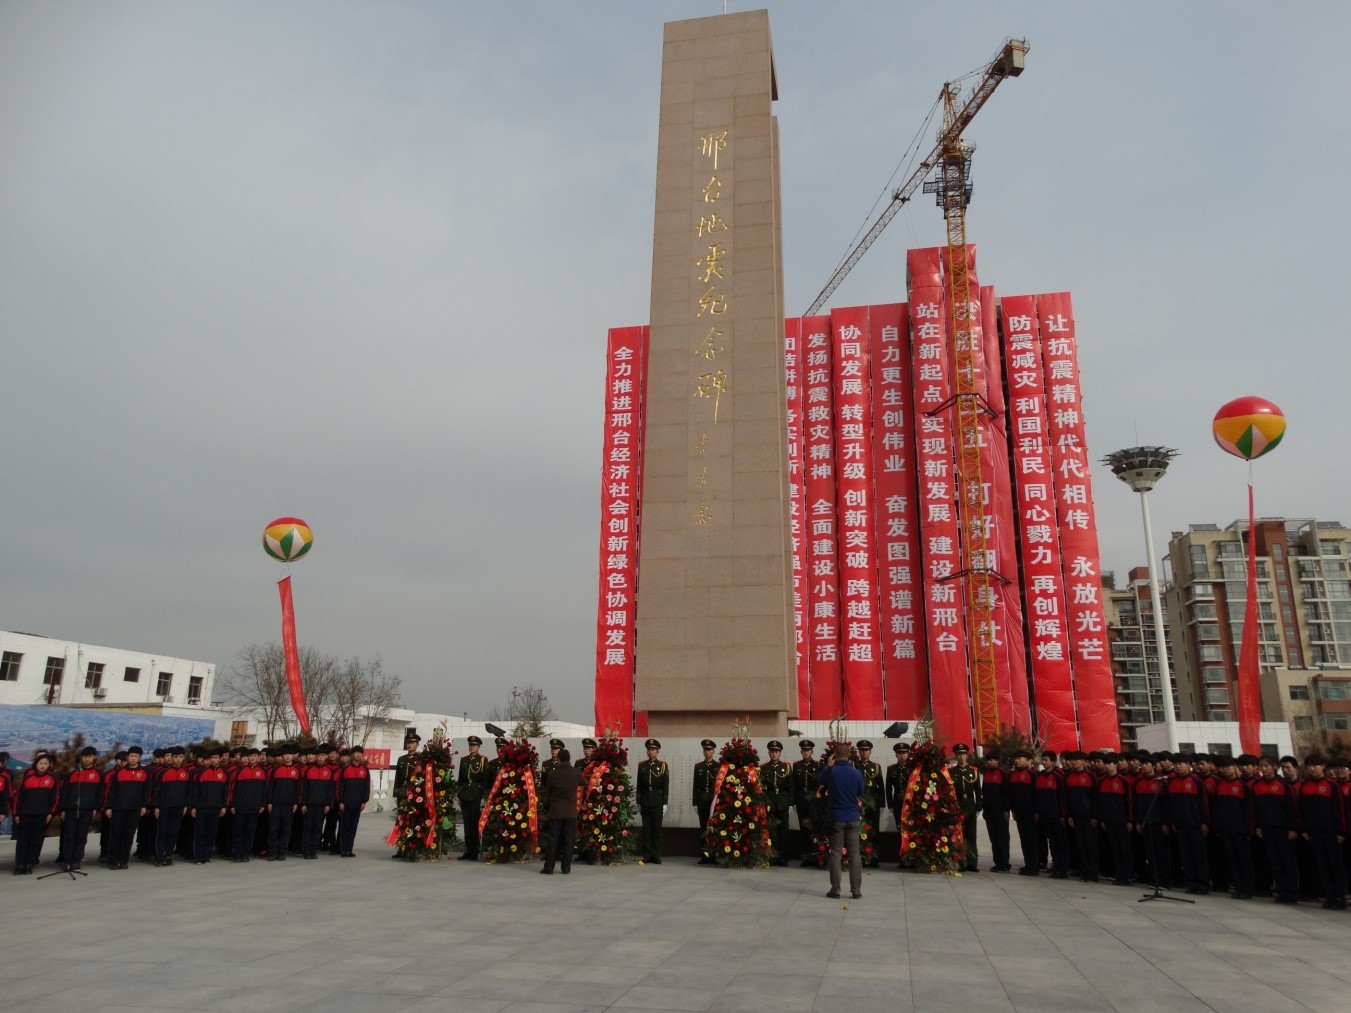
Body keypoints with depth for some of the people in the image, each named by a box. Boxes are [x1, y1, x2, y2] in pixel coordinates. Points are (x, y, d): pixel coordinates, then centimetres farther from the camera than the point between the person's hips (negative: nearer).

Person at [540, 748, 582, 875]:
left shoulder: (553, 773, -6)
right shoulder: (576, 772, -5)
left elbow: (547, 792, 5)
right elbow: (582, 783, 16)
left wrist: (546, 807, 19)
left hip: (555, 811, -1)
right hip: (571, 812, 1)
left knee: (552, 840, 4)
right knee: (568, 840, 7)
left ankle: (549, 868, 4)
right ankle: (566, 868, 9)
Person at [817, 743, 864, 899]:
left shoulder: (830, 771, -10)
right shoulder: (856, 773, -7)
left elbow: (818, 782, 11)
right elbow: (861, 794, 8)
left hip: (836, 817, -1)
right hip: (853, 818, 1)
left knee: (835, 854, 6)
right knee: (855, 855, 7)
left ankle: (835, 889, 6)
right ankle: (856, 890, 9)